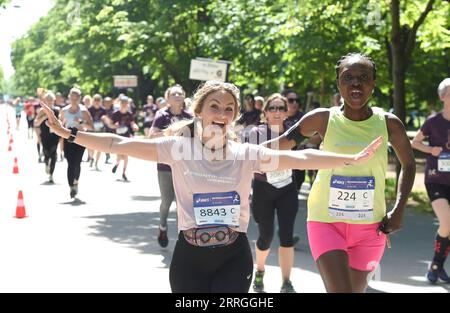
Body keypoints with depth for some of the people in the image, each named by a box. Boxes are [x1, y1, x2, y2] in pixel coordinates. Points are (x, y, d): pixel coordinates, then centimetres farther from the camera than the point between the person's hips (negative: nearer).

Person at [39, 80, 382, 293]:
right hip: (190, 257, 0)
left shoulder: (247, 155, -1)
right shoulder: (178, 148, -5)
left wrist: (351, 159, -10)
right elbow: (120, 144, -10)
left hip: (234, 257, 0)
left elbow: (301, 157, -4)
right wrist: (69, 134, -17)